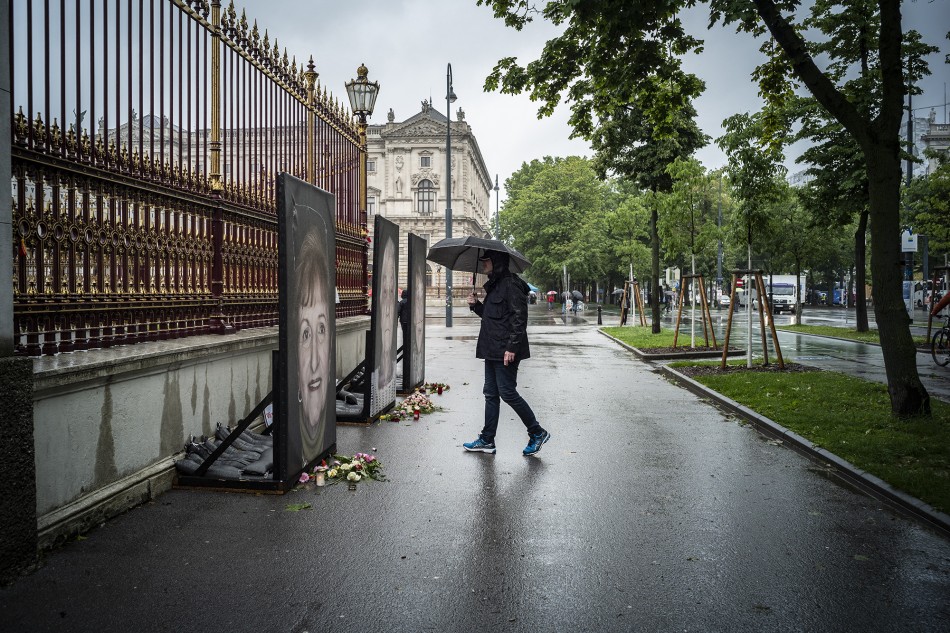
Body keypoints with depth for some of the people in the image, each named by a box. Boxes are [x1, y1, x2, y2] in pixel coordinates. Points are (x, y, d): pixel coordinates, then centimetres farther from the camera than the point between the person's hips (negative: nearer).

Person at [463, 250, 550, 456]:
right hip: (493, 350, 10)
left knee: (508, 393, -5)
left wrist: (512, 347, -23)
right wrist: (476, 305, 8)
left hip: (506, 351, -10)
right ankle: (487, 440, 19)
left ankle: (537, 433, 9)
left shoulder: (510, 284, -13)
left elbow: (519, 317, -19)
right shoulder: (494, 285, 17)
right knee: (491, 394, 12)